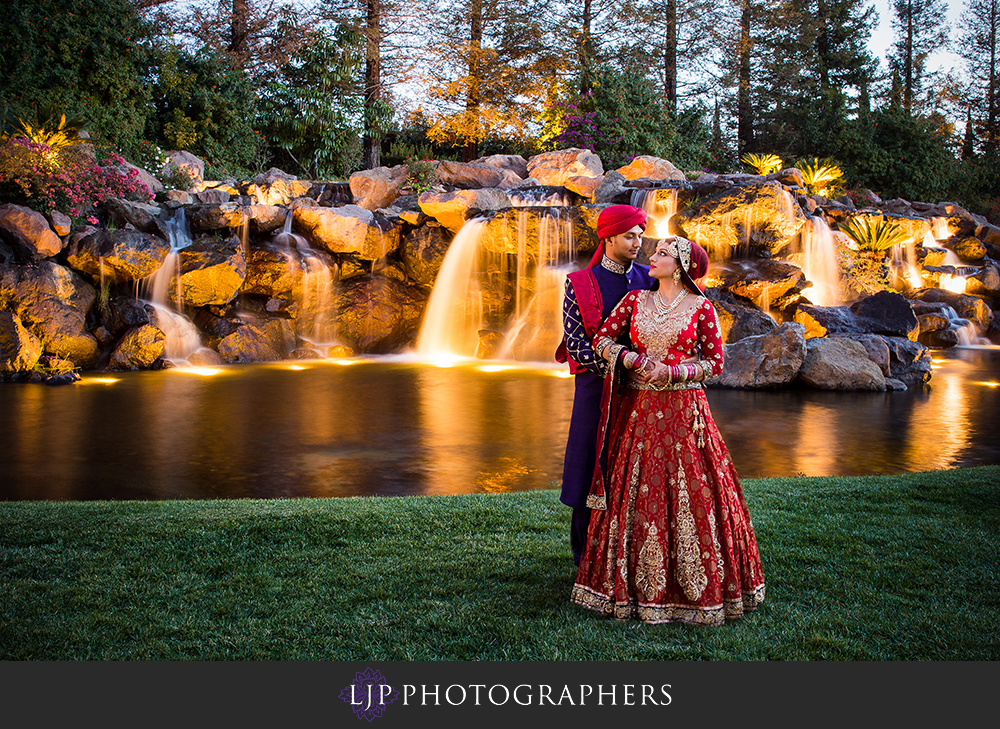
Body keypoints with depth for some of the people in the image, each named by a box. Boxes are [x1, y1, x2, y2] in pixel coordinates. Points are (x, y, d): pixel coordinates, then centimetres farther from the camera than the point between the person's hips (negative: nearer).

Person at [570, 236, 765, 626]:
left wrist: (672, 371, -13)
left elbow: (715, 362, 0)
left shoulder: (701, 307, 0)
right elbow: (602, 340, 6)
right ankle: (635, 583, 15)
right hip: (638, 411, 3)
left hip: (682, 413, -3)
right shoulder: (635, 300, 8)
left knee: (689, 496, -2)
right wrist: (635, 360, -10)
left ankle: (697, 588, 11)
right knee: (633, 494, 3)